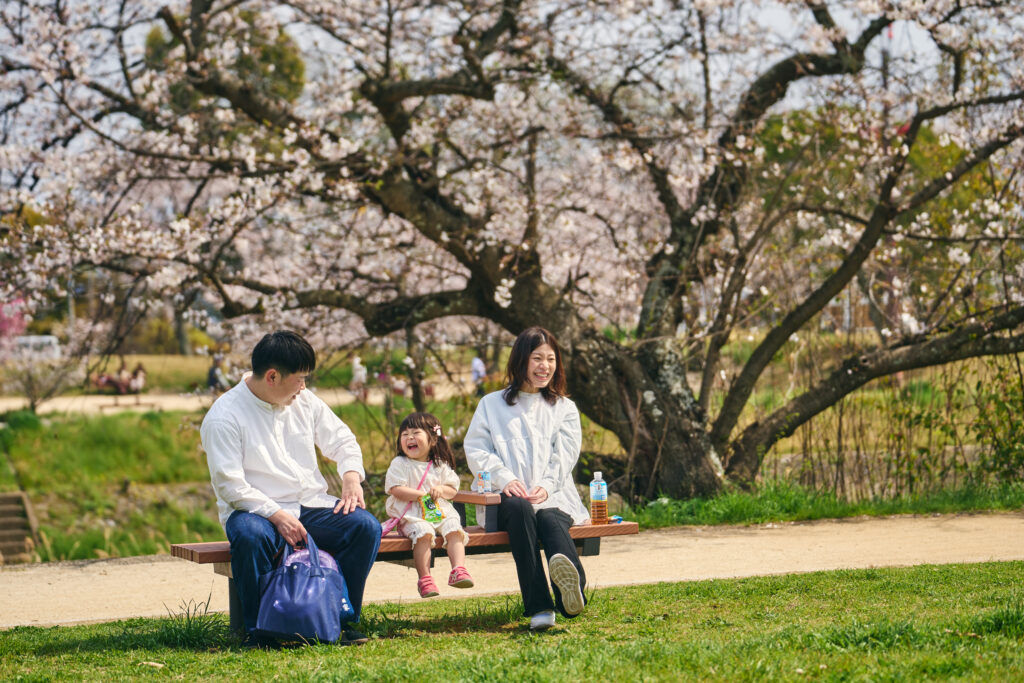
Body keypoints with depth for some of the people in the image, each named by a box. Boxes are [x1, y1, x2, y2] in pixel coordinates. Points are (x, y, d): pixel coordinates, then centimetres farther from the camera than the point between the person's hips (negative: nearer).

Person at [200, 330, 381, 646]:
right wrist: (276, 515, -25)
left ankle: (342, 619, -12)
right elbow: (229, 484, -15)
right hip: (256, 511, -5)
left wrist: (352, 476, -1)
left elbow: (342, 440, 22)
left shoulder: (304, 401, 11)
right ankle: (258, 629, -24)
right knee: (250, 535, -40)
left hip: (311, 505, 5)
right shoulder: (224, 416, -8)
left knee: (366, 526, -21)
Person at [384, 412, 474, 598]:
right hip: (411, 515, -4)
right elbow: (395, 490, -9)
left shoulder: (440, 465, 13)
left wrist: (441, 490, -8)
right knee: (423, 533, -32)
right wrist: (422, 495, -13)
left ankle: (458, 569, -28)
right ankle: (424, 578, -34)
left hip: (440, 512, 4)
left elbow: (452, 489, 15)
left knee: (454, 529, -23)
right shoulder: (399, 464, 2)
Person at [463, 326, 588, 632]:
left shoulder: (564, 408, 24)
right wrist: (505, 479, -12)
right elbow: (476, 449, 7)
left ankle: (569, 592, -72)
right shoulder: (492, 404, 20)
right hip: (508, 497, -1)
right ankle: (538, 607, -52)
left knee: (551, 519, -35)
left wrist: (546, 486, -12)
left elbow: (565, 455, 8)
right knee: (520, 509, -38)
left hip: (552, 497, 1)